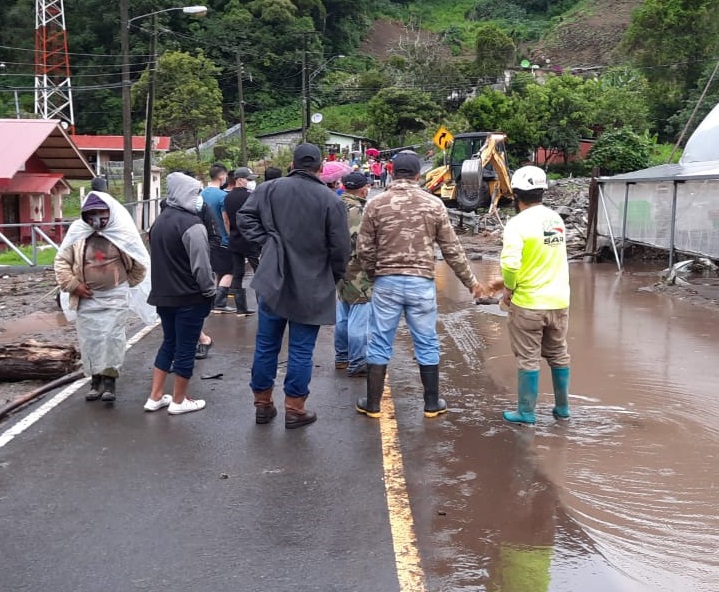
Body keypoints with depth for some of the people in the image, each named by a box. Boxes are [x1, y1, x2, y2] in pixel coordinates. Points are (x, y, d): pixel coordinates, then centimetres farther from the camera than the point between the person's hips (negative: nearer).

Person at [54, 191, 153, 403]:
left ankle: (109, 379, 3)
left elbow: (139, 264, 4)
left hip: (115, 297, -2)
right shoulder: (77, 233, -2)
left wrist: (126, 284, 6)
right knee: (90, 340, 7)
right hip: (87, 299, 2)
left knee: (112, 338, -6)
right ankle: (95, 379, 20)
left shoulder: (123, 234, -6)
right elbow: (61, 261, 5)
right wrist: (72, 284, -4)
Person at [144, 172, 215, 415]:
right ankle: (178, 401, 14)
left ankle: (155, 397, 20)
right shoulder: (192, 225, -18)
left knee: (169, 342, 18)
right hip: (189, 297, -8)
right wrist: (210, 292, -8)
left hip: (163, 294, 8)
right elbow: (201, 265, -20)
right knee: (185, 348, 3)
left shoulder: (159, 221, 9)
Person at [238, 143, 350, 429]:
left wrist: (266, 241, 2)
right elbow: (340, 248, -8)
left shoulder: (269, 189, -1)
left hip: (272, 283, 3)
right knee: (301, 351, 6)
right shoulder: (331, 200, -9)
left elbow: (245, 217, -4)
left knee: (266, 346, 13)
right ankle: (294, 409, 11)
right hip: (311, 288, -2)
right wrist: (332, 279, 7)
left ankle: (262, 404, 23)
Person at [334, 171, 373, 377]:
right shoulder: (357, 211, -20)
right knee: (359, 319, -3)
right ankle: (357, 364, 2)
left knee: (343, 315, 19)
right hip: (357, 273, -10)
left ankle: (342, 356, 30)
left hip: (340, 269, 10)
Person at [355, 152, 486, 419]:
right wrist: (471, 281, 13)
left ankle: (372, 404, 18)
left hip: (386, 283, 0)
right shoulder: (433, 204, -1)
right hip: (422, 283, 0)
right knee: (427, 345, 12)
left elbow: (364, 249, 0)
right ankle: (432, 404, 21)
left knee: (379, 344, 9)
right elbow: (452, 249, 2)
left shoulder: (375, 204, -3)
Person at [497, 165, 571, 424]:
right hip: (559, 301, 6)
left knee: (528, 359, 4)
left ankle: (526, 412, 13)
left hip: (528, 304, -6)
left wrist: (508, 289, -7)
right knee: (559, 355, 17)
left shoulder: (518, 223, -17)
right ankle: (562, 407, 28)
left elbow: (510, 263, -26)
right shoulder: (556, 219, 5)